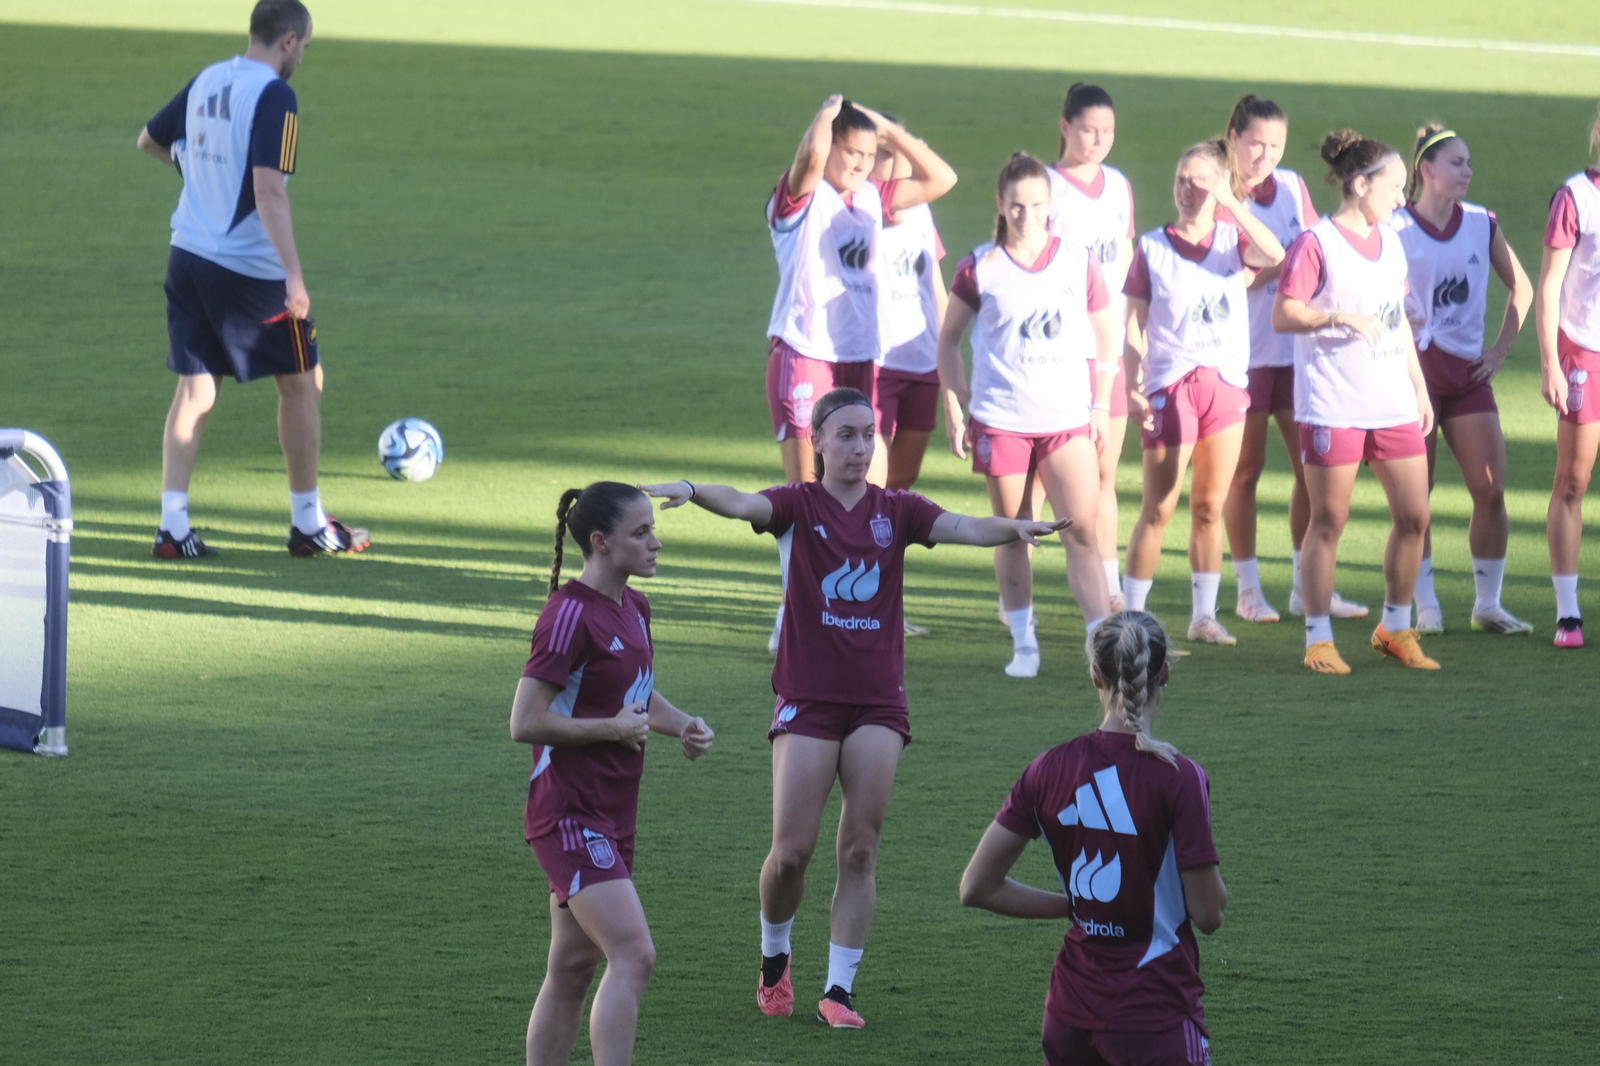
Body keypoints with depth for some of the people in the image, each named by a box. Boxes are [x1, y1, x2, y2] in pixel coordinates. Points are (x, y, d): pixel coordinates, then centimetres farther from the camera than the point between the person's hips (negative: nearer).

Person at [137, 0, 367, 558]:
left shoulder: (207, 81, 8)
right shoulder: (274, 96, -15)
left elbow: (149, 140, 23)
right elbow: (268, 189, -24)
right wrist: (294, 275, -26)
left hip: (188, 256, 7)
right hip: (249, 268, -7)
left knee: (195, 388, 6)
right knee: (302, 382, 9)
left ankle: (172, 526, -2)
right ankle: (308, 524, 15)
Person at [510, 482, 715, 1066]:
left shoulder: (633, 608, 11)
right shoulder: (571, 615, -17)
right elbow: (526, 722, -20)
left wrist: (682, 725, 9)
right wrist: (614, 728, -14)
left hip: (611, 816, 9)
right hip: (569, 815, -9)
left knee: (574, 968, 12)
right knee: (633, 955, -19)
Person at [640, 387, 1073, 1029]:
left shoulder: (896, 511, 6)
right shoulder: (800, 505, -2)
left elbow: (963, 528, -9)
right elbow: (745, 505, -21)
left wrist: (1015, 528, -30)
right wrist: (691, 491, -42)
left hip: (877, 703, 2)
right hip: (808, 698, -2)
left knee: (860, 849, -1)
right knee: (793, 850, -4)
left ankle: (839, 989, 6)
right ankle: (774, 960, 23)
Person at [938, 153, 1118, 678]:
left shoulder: (1079, 264, 2)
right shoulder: (980, 269, -1)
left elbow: (1105, 337, 13)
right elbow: (948, 339, 8)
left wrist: (1101, 407, 7)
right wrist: (953, 408, 1)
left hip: (1068, 419, 0)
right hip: (1000, 418, 0)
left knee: (1082, 531, -10)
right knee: (1013, 535, 7)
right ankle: (1023, 645, 17)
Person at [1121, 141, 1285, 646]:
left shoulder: (1232, 239, 6)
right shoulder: (1151, 248, 2)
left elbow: (1273, 254, -17)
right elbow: (1135, 324, 2)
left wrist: (1230, 201, -21)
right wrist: (1133, 385, -9)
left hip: (1226, 381, 2)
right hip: (1170, 384, -2)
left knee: (1210, 507, 6)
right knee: (1159, 510, -4)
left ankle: (1204, 615, 13)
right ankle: (1131, 614, 4)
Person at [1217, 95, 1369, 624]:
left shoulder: (1292, 187, 8)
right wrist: (1273, 267, -23)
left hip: (1296, 347, 5)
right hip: (1242, 352, -5)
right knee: (1246, 469, 4)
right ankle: (1247, 589, 13)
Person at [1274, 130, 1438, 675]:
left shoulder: (1390, 243, 15)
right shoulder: (1316, 243, -7)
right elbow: (1282, 314, -12)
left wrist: (1420, 388, 21)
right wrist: (1340, 317, -25)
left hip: (1394, 404, 7)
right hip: (1332, 406, -7)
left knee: (1414, 515, 4)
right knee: (1329, 524, -2)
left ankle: (1395, 628, 19)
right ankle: (1318, 640, 6)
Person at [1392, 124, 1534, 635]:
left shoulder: (1481, 224, 6)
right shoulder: (1395, 229, -6)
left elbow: (1520, 287, 16)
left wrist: (1500, 349, 9)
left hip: (1467, 369, 4)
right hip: (1413, 367, -4)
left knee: (1491, 491, -3)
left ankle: (1487, 604, 8)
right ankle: (1425, 607, 8)